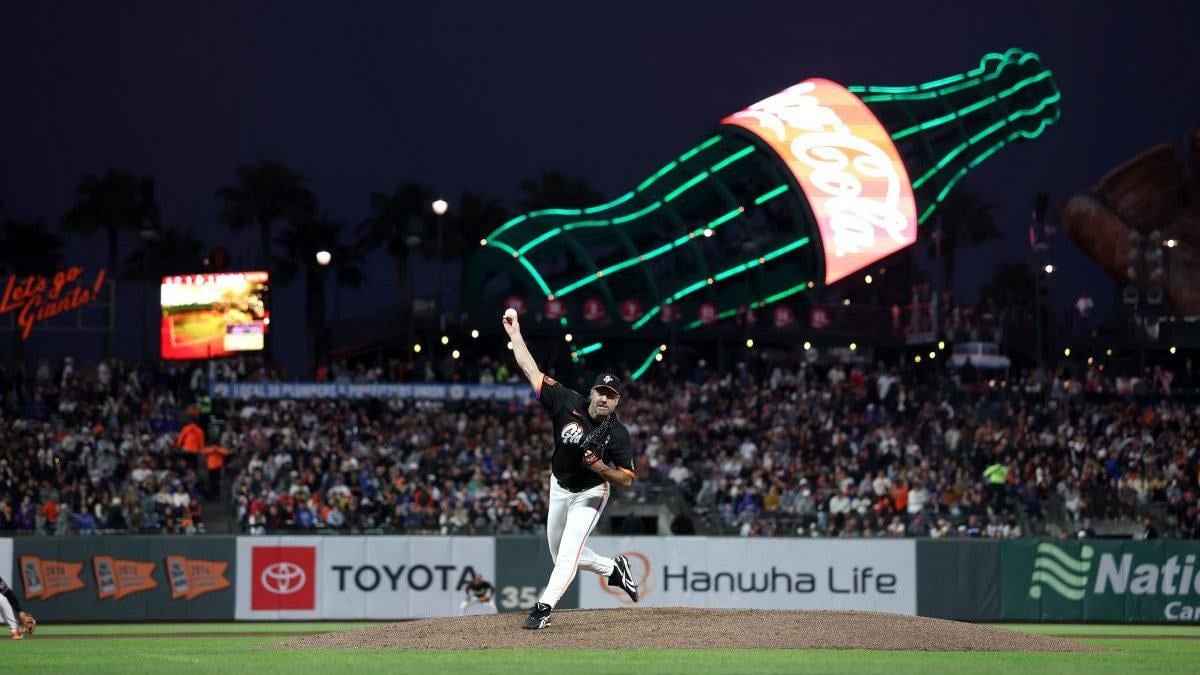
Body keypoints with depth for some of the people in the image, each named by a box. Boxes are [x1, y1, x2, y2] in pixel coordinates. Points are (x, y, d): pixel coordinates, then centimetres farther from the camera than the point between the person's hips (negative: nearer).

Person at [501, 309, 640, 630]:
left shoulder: (618, 434, -21)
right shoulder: (569, 403, -16)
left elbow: (627, 480, -16)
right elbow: (532, 371, -15)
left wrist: (602, 468, -34)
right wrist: (515, 333, -18)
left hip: (590, 493, -5)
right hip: (560, 487, 5)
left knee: (568, 552, -17)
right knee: (561, 553, 17)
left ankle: (544, 607, -20)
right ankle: (613, 568, 38)